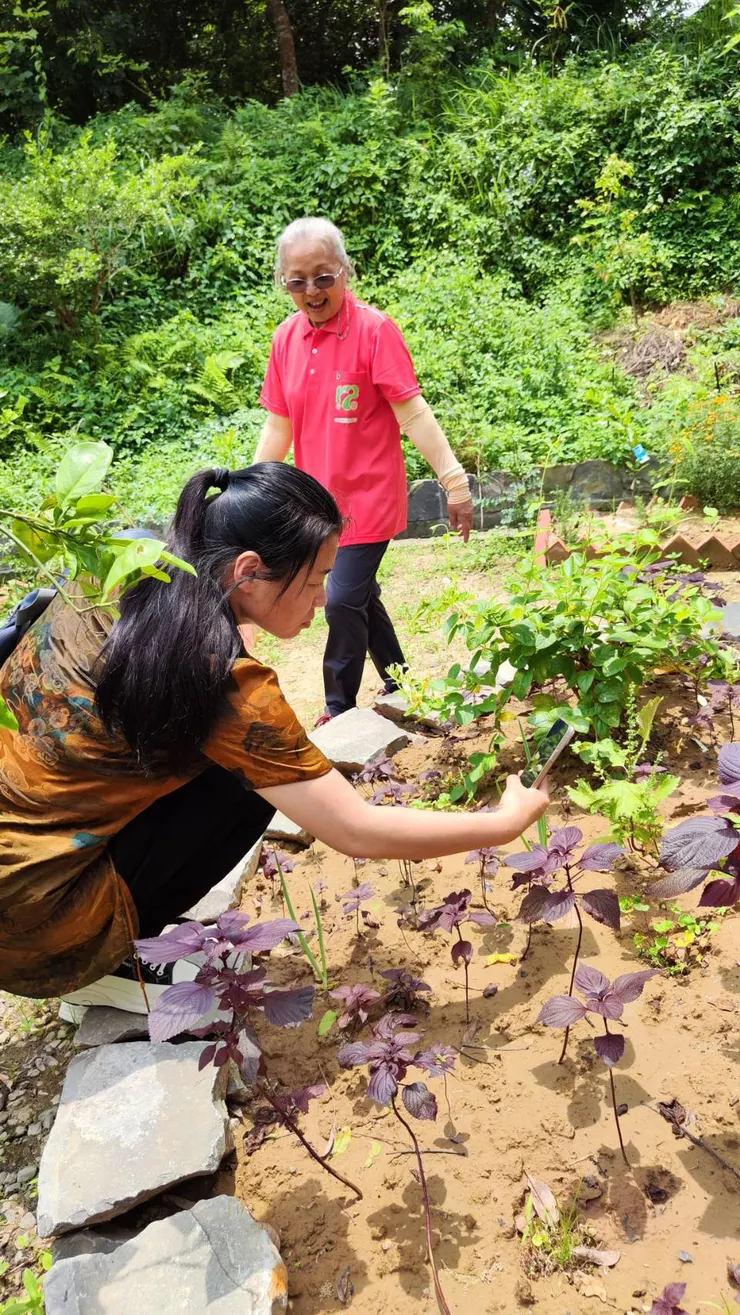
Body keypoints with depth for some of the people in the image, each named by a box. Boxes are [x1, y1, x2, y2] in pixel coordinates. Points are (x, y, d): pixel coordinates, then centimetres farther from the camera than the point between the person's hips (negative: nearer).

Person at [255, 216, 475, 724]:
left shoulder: (375, 329, -14)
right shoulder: (287, 337, 3)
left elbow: (413, 413, -17)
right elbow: (279, 425, 9)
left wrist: (455, 480, -22)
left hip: (368, 496, -6)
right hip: (320, 499, 6)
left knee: (343, 601, -7)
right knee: (360, 596, 16)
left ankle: (339, 710, 13)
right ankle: (400, 686, 36)